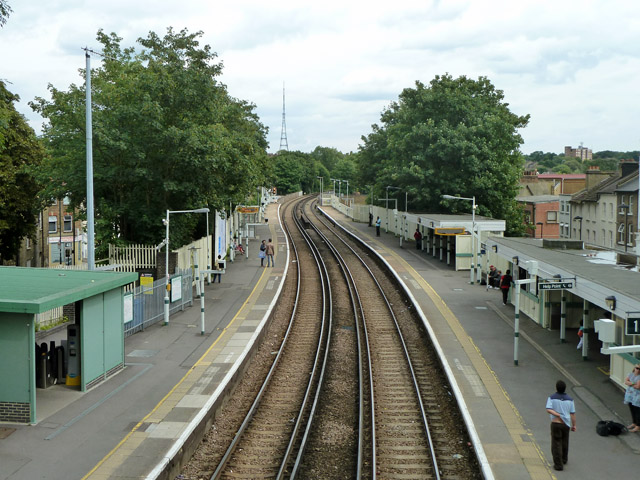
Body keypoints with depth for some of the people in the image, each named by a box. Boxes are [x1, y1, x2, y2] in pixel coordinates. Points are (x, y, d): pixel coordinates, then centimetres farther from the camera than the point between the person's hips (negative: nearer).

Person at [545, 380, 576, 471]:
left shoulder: (552, 398, -7)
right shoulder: (569, 399, 0)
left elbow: (548, 410, -20)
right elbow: (572, 413, 1)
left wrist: (558, 415, -17)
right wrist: (574, 425, 8)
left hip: (556, 423, -3)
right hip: (566, 423, 3)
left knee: (556, 444, 1)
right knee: (565, 442, 21)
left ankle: (558, 464, -1)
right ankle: (564, 460, 39)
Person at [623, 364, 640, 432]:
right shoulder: (631, 374, 5)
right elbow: (626, 381, -2)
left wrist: (630, 384, -11)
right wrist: (633, 384, -19)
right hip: (630, 395, 7)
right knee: (632, 410, 17)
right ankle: (634, 423, 32)